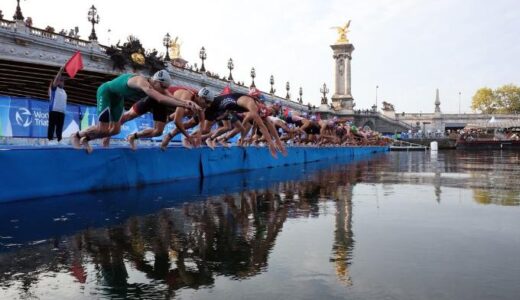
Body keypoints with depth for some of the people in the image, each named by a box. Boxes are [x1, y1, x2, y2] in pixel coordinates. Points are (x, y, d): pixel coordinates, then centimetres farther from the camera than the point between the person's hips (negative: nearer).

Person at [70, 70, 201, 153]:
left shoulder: (155, 86, -17)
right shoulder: (142, 82, -42)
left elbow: (170, 98, -24)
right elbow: (160, 99, -57)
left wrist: (186, 103, -44)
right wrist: (184, 104, -64)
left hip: (118, 96, 8)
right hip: (106, 91, -8)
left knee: (115, 130, 8)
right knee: (103, 129, -10)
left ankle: (85, 139, 25)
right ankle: (76, 135, 15)